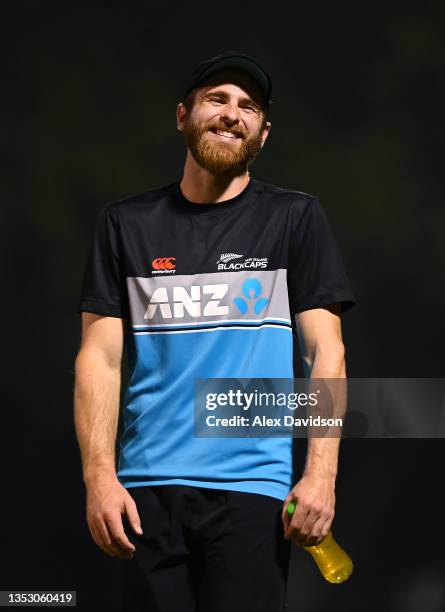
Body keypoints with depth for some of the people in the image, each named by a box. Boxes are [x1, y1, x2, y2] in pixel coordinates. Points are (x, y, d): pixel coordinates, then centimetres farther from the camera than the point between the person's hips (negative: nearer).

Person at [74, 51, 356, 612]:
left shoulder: (296, 218, 7)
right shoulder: (127, 223, 11)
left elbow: (325, 351, 2)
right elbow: (100, 356, 7)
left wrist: (321, 474, -9)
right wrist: (98, 476, -5)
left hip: (252, 485, -1)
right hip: (148, 485, 2)